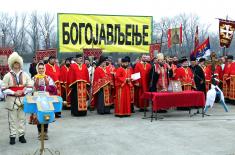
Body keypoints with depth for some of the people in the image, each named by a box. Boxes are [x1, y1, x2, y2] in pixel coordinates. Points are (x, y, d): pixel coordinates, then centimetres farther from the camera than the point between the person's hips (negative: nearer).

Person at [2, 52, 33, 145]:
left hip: (23, 100, 2)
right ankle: (12, 136, 11)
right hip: (12, 100, -2)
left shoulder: (25, 75, 5)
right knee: (12, 120, 3)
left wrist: (23, 91, -12)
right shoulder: (8, 76, -3)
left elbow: (30, 87, 5)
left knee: (22, 118, 8)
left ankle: (21, 135, 18)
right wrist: (14, 93, -16)